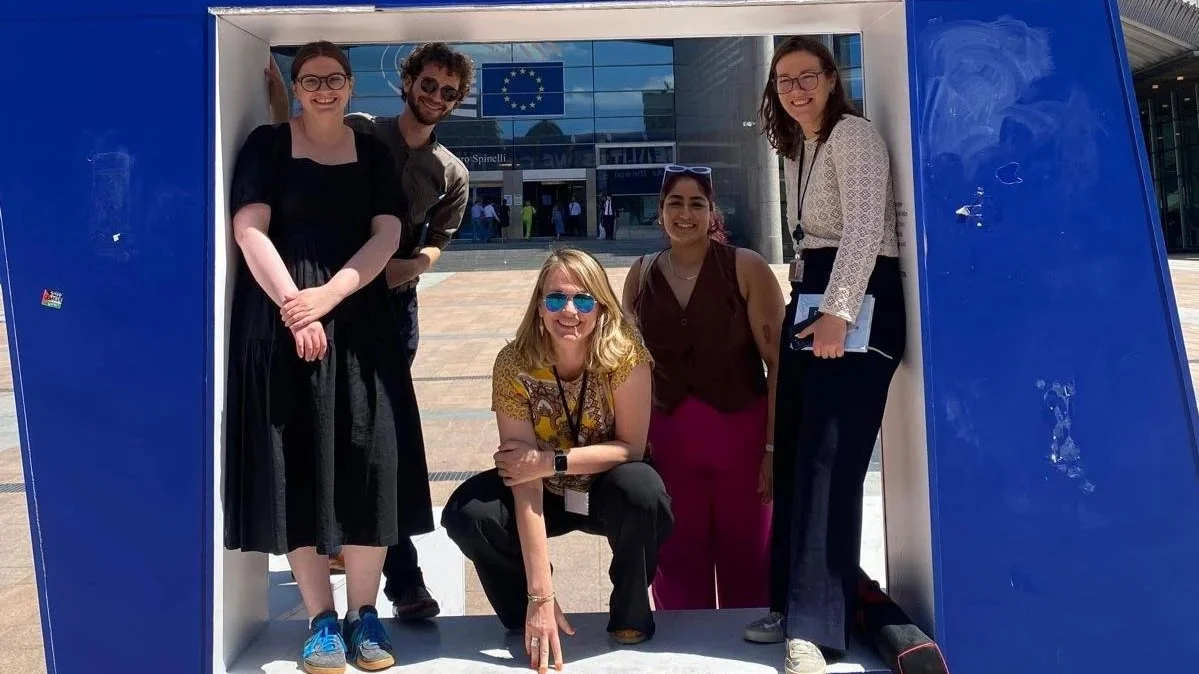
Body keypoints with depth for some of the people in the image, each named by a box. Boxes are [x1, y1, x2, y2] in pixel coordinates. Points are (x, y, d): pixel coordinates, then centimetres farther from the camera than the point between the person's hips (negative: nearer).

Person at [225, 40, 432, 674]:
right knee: (296, 461, -2)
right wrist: (294, 306, -16)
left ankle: (364, 612, 9)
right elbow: (249, 229, -6)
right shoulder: (268, 144, 5)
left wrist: (329, 295, -12)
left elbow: (387, 236, 2)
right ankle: (321, 618, 8)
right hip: (281, 318, -2)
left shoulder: (373, 153, 12)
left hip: (360, 320, 2)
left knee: (368, 459, -2)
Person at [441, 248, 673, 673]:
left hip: (608, 492, -1)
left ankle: (631, 613, -4)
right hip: (547, 496, 1)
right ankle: (524, 616, 5)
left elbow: (631, 447, -17)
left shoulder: (625, 355, -24)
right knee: (467, 513, -25)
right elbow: (526, 479, -27)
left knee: (641, 489, -35)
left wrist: (554, 461, -31)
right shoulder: (514, 364, -23)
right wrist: (540, 595, -32)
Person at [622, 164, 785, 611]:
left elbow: (779, 362, -8)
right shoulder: (641, 276, 4)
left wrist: (775, 447, -11)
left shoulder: (746, 268, -6)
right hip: (667, 437, 3)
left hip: (741, 432, -2)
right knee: (677, 567, 8)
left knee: (747, 564, 5)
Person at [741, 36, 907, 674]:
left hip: (857, 306, -9)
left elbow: (866, 227, -20)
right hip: (811, 299, 9)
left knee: (829, 461, -13)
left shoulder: (853, 134, -7)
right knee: (792, 456, 8)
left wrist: (837, 313, -28)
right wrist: (807, 305, 12)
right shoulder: (796, 149, 20)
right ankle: (791, 603, 18)